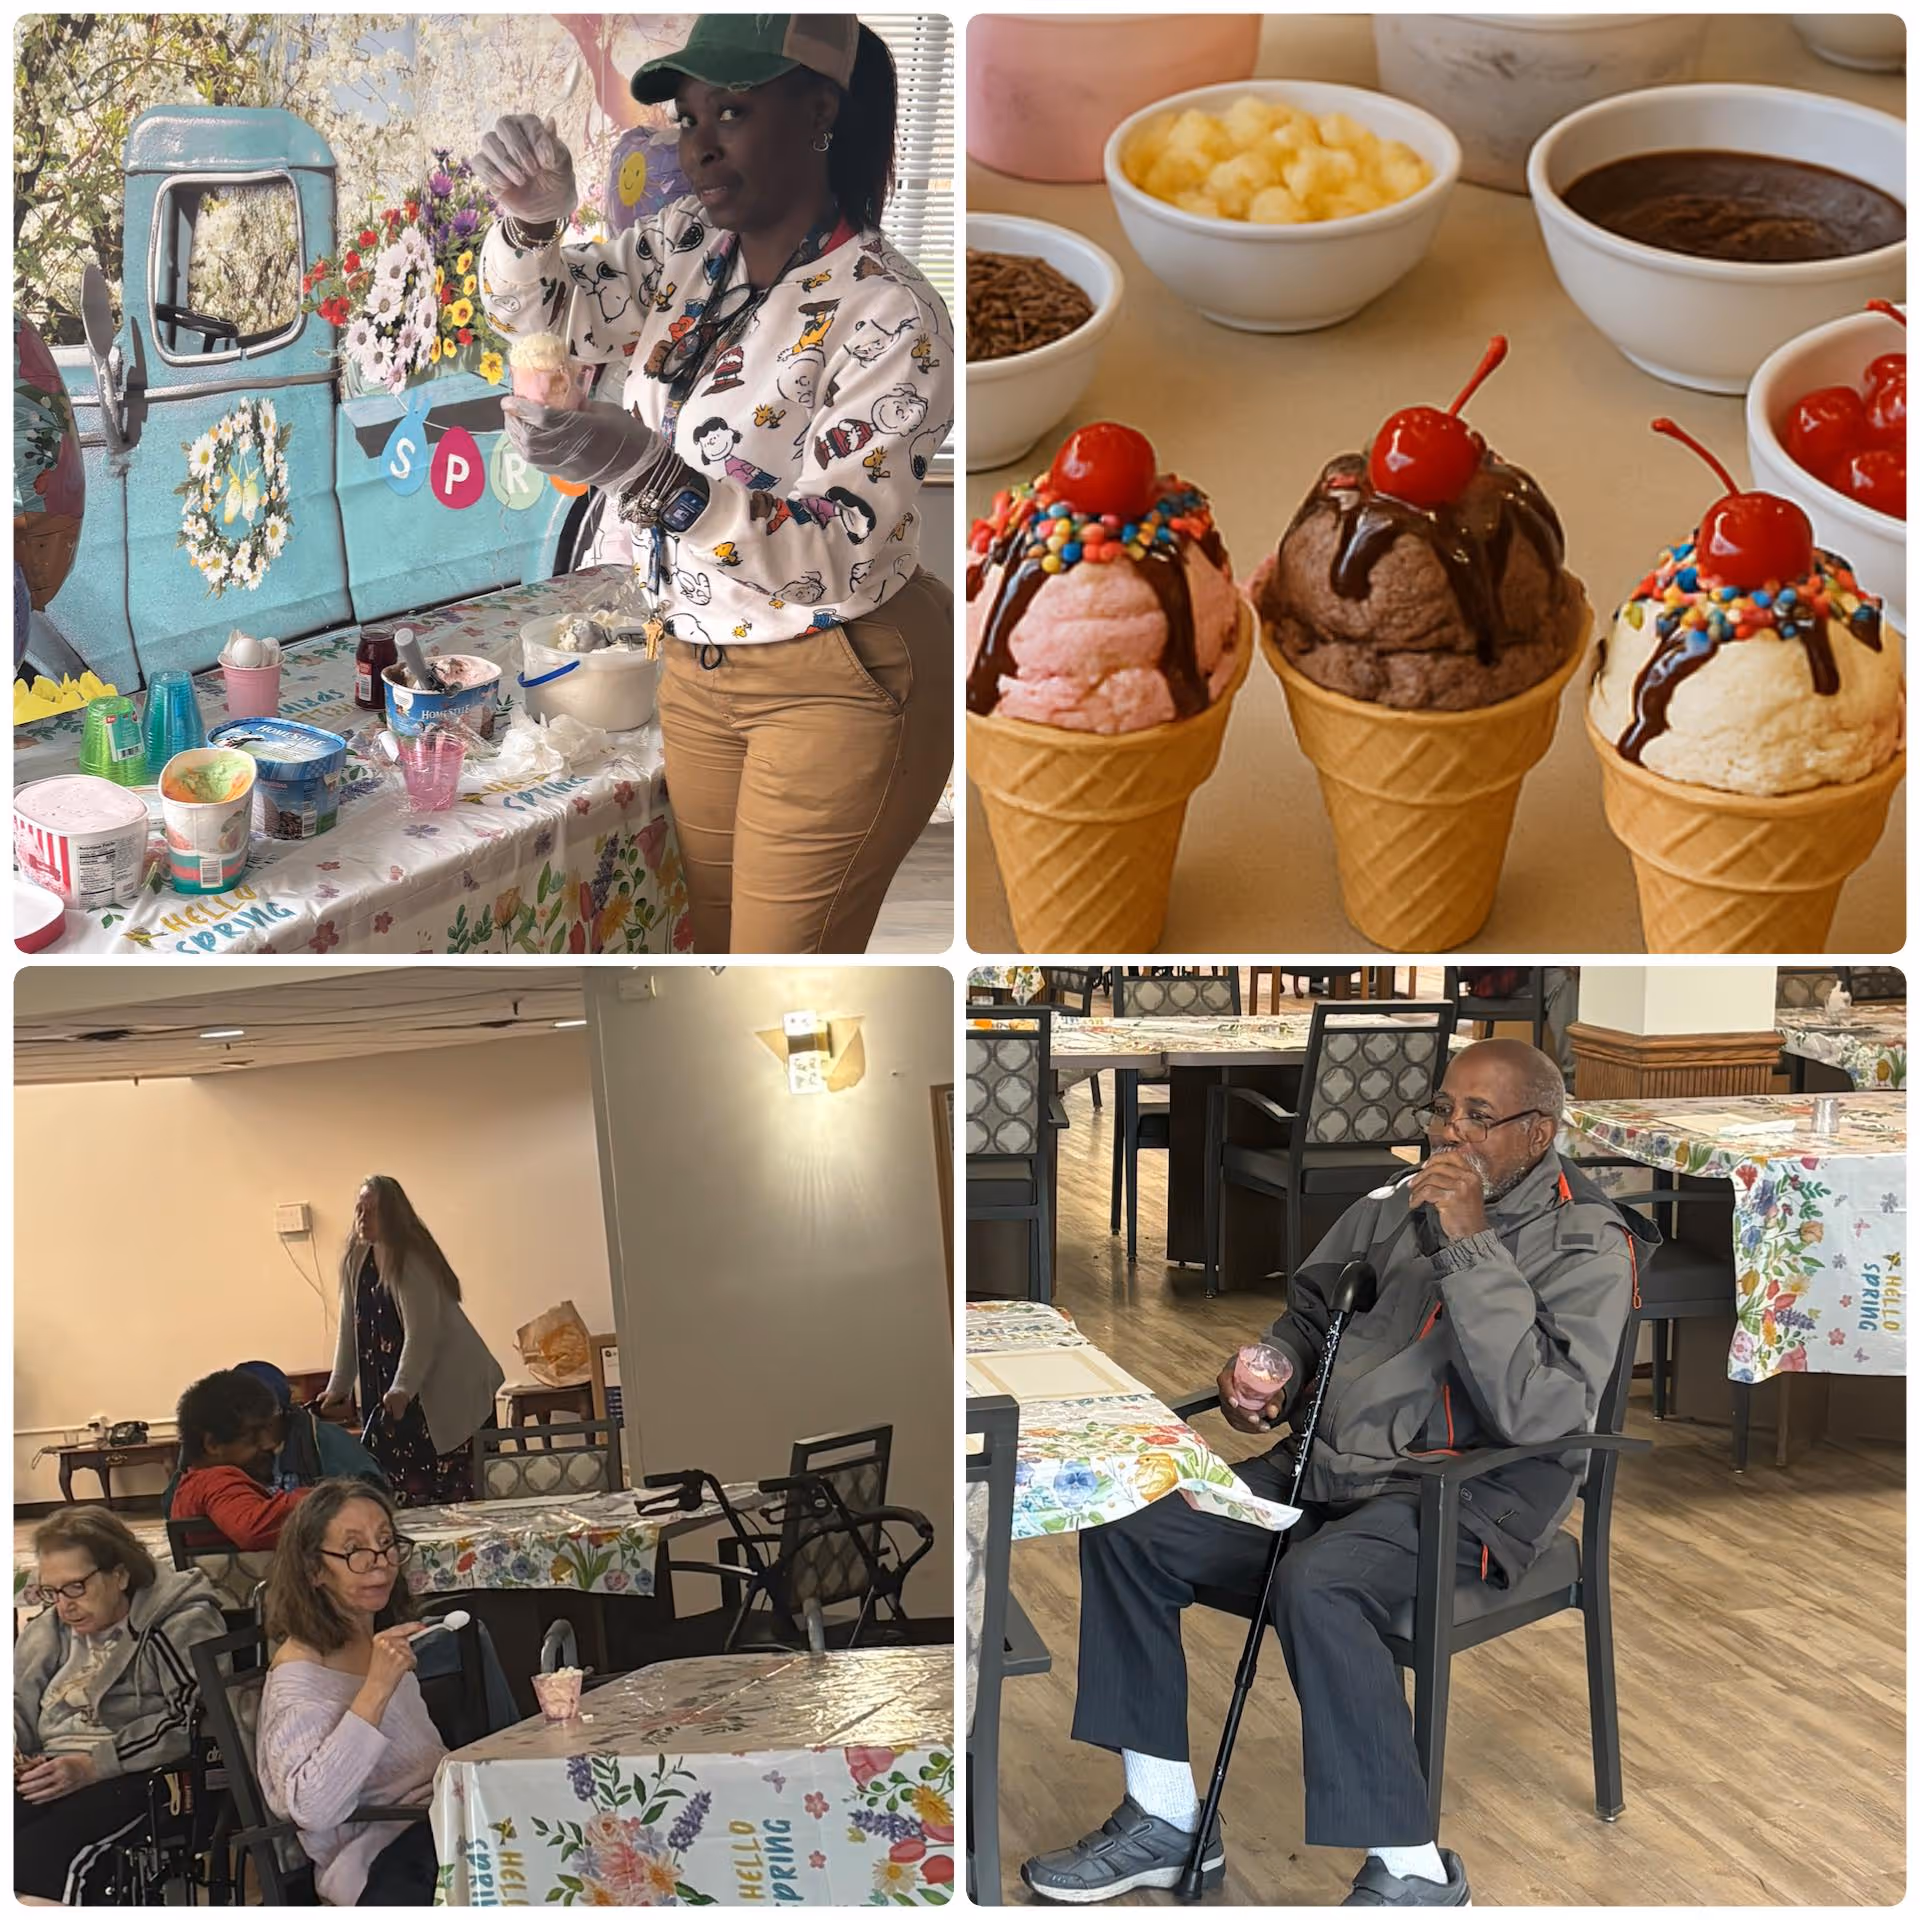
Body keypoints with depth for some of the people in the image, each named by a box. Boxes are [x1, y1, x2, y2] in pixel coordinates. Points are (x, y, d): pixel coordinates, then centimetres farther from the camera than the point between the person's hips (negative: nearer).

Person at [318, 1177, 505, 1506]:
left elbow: (421, 1331, -21)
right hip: (390, 1391, 7)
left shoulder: (412, 1260, -16)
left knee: (452, 1492, -9)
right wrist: (338, 1387, 9)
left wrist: (402, 1389, -28)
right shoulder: (357, 1259, 6)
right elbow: (349, 1328, 11)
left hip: (450, 1389, -7)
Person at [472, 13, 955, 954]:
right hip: (700, 661, 7)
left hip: (839, 684, -7)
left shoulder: (890, 314, -22)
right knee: (714, 946, 17)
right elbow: (542, 308, 0)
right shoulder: (685, 249, 1)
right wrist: (530, 218, -23)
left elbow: (842, 553, -27)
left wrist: (651, 473, -41)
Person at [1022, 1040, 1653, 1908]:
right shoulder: (1398, 1202, 9)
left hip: (1466, 1492, -7)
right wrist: (1273, 1372, 5)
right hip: (1331, 1464, 7)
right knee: (1123, 1532, -7)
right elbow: (1310, 1303, 27)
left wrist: (1471, 1245, -24)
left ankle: (1411, 1872, -21)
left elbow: (1540, 1414, -24)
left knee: (1315, 1586, -36)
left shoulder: (1587, 1243, -9)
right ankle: (1163, 1819, 3)